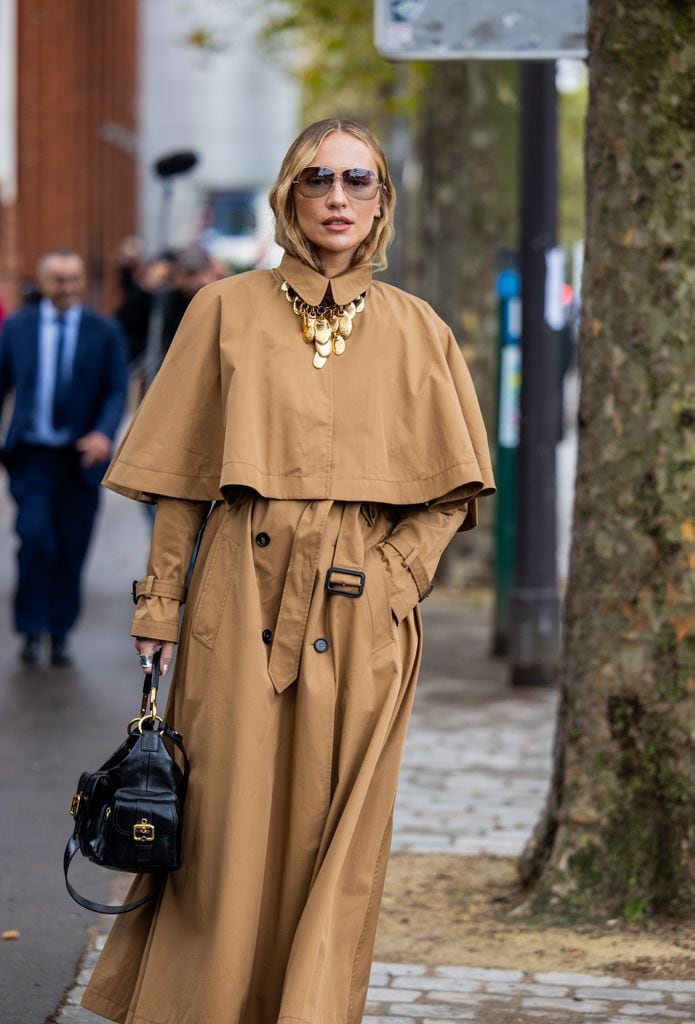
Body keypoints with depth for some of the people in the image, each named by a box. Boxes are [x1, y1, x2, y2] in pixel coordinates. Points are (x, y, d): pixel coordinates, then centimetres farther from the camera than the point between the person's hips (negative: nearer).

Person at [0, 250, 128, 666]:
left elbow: (117, 390, -2)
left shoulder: (105, 332, 2)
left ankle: (61, 634, 19)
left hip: (81, 458, 1)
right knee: (36, 540, -14)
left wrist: (104, 433, -20)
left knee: (71, 552, 5)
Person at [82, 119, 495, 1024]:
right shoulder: (227, 312, 3)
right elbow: (182, 481, 4)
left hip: (361, 619, 1)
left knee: (337, 835, 3)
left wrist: (390, 576, -5)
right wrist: (159, 605, -1)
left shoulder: (415, 332, 6)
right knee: (227, 823, 0)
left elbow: (454, 489, 9)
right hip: (242, 601, -1)